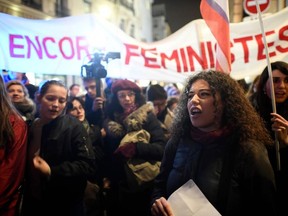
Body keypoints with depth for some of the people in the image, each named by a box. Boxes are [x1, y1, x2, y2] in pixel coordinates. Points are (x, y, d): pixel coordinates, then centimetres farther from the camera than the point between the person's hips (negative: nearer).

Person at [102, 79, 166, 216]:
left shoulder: (147, 116, -8)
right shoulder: (111, 119, 5)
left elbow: (161, 148, -16)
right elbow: (107, 152, 10)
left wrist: (135, 147, -25)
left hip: (142, 185, -4)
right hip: (117, 185, 4)